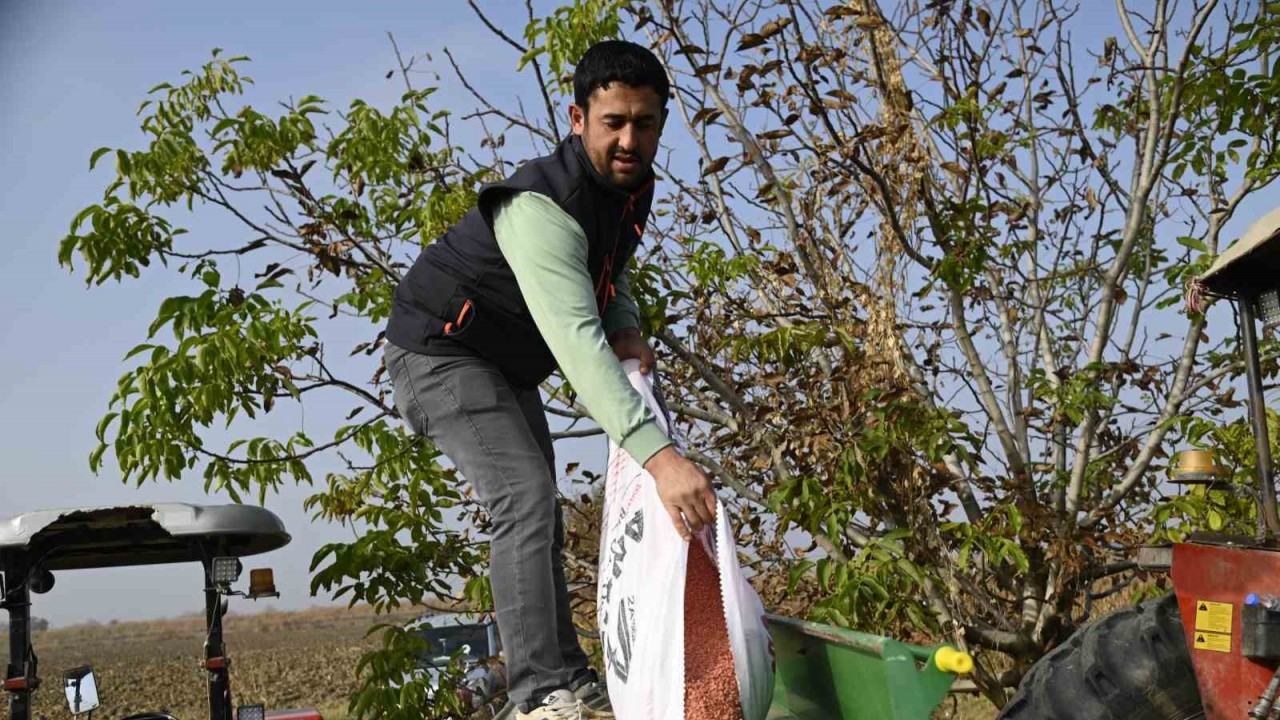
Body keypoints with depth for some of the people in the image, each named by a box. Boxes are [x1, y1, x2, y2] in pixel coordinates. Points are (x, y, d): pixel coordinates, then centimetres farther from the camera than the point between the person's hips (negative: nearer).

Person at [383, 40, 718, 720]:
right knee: (525, 500, -24)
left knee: (538, 516, 11)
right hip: (441, 351, -9)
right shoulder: (541, 206, -34)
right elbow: (575, 339, -46)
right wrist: (658, 455, -55)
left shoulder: (633, 186, -4)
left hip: (507, 364, 9)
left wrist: (625, 328, -8)